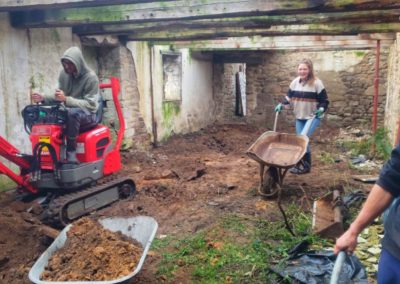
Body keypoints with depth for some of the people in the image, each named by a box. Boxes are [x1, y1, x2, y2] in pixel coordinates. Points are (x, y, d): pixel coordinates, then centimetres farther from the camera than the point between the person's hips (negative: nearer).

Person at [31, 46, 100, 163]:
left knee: (72, 112, -40)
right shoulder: (64, 74, 3)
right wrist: (43, 97, -11)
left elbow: (90, 105, -21)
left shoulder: (91, 77, -14)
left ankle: (71, 151, -27)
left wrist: (66, 99, -33)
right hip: (69, 113, 6)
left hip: (88, 114, -6)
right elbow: (59, 97, 10)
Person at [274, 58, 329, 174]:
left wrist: (321, 109, -24)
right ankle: (306, 164, 20)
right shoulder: (295, 82, 2)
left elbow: (324, 101, -7)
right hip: (299, 117, 6)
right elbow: (289, 97, 12)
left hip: (313, 117, -6)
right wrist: (282, 105, -4)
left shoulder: (317, 83, -12)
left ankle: (302, 164, -11)